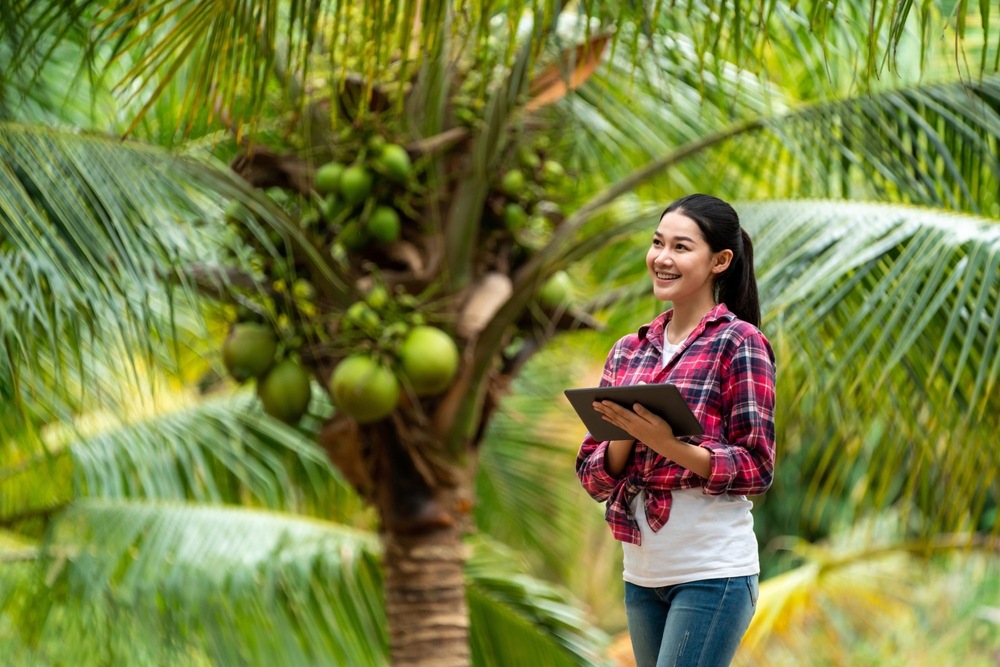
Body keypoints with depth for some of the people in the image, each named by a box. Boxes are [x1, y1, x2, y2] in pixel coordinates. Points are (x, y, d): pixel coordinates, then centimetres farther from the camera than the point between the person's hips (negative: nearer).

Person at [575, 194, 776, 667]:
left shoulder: (739, 343, -5)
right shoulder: (628, 352, 12)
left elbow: (756, 468, -10)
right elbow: (593, 477, 10)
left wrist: (667, 443, -23)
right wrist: (625, 437, -11)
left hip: (712, 571, -7)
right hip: (642, 571, 7)